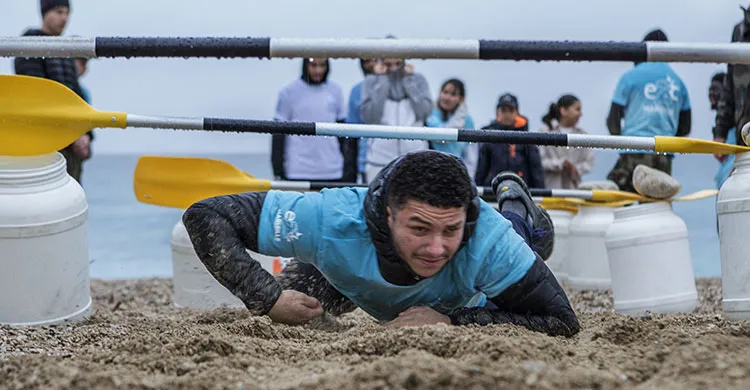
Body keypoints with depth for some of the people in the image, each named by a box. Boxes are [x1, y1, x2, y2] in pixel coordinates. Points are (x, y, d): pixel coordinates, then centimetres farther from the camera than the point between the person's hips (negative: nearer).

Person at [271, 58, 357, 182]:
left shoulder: (335, 90, 9)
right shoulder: (289, 91, 0)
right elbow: (279, 133, 2)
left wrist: (348, 169, 10)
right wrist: (278, 171, -2)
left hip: (332, 172, 3)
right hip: (298, 173, -3)